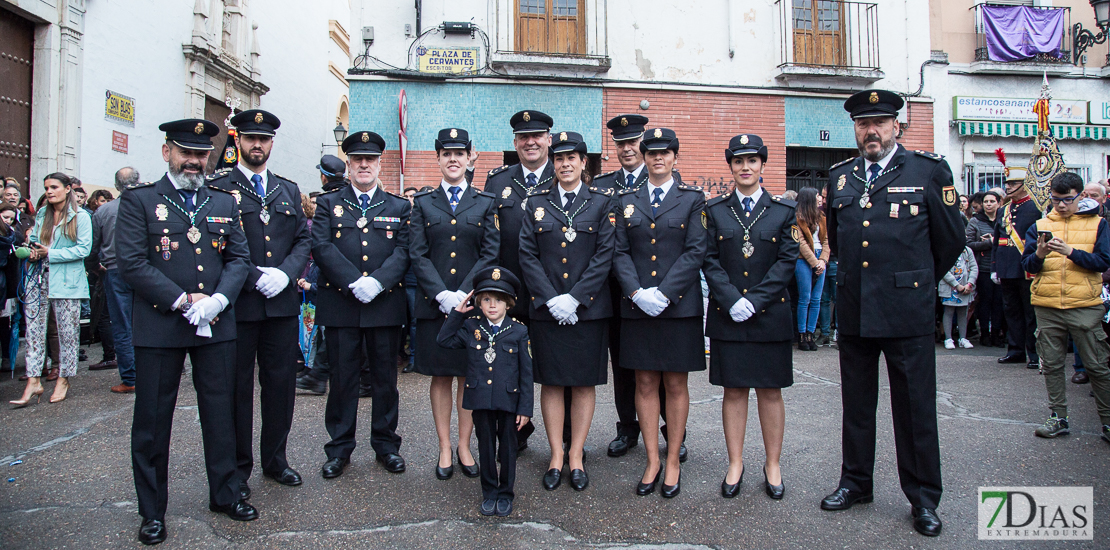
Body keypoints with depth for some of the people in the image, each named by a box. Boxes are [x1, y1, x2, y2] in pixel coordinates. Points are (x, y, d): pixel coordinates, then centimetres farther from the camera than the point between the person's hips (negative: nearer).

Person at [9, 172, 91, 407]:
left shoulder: (80, 217, -3)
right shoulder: (41, 215, 14)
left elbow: (83, 249, -10)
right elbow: (34, 239, 24)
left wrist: (50, 253, -14)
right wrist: (34, 251, 1)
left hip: (66, 280, -5)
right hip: (40, 278, 5)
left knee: (68, 332, 3)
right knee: (34, 330, 0)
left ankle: (64, 380, 15)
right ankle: (33, 382, 3)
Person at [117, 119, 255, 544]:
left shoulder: (224, 203, 12)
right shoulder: (138, 201, 0)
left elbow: (240, 257, 7)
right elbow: (131, 262, -10)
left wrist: (218, 299, -10)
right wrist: (183, 300, -15)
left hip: (216, 326, 3)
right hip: (158, 326, -3)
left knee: (220, 413, 11)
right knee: (152, 421, 7)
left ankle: (225, 494, 27)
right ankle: (152, 511, 22)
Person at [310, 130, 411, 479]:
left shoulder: (399, 207, 12)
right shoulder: (328, 204, 10)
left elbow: (403, 251, 0)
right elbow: (322, 247, -4)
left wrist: (377, 281, -17)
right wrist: (354, 282, -17)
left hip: (386, 305, 1)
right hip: (340, 306, 0)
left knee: (385, 378, 8)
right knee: (342, 379, 6)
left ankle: (386, 445, 22)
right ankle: (339, 449, 19)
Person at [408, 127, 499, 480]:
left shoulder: (486, 203, 7)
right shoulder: (422, 203, 8)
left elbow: (491, 254, -1)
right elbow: (418, 255, 0)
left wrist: (464, 294, -13)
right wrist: (441, 294, -13)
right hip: (434, 303, 1)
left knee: (470, 376, 5)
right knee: (441, 376, 7)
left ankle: (464, 446, 18)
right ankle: (444, 449, 17)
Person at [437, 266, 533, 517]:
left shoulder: (519, 332, -5)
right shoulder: (471, 328, 1)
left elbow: (526, 373, -4)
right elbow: (444, 339, 4)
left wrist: (525, 408, -7)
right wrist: (457, 313, -3)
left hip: (508, 401, -2)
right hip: (480, 400, 2)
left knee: (507, 448, 11)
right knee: (486, 448, 13)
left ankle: (506, 494, 28)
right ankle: (489, 493, 29)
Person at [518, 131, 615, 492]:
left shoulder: (602, 202, 3)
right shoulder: (536, 204, 8)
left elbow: (605, 256, -4)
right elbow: (527, 256, 2)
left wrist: (574, 298, -13)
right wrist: (551, 299, -10)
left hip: (589, 308, -1)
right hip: (546, 309, 1)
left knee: (584, 382, 5)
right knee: (551, 381, 6)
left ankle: (576, 456, 17)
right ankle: (556, 455, 17)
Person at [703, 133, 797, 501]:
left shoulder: (784, 211, 5)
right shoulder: (714, 210, 6)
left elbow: (787, 261, -2)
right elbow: (710, 261, 0)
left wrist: (754, 300, -13)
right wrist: (733, 300, -13)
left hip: (770, 315, 0)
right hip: (727, 316, 0)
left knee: (770, 390, 7)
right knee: (734, 390, 6)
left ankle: (773, 465, 19)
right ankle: (735, 465, 17)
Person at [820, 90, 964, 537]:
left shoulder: (929, 171, -2)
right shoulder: (839, 177, 9)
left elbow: (950, 239, 5)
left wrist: (918, 281, 13)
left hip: (907, 311, -4)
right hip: (853, 311, 4)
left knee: (915, 408, 5)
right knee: (856, 404, 14)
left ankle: (923, 497, 19)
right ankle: (856, 481, 29)